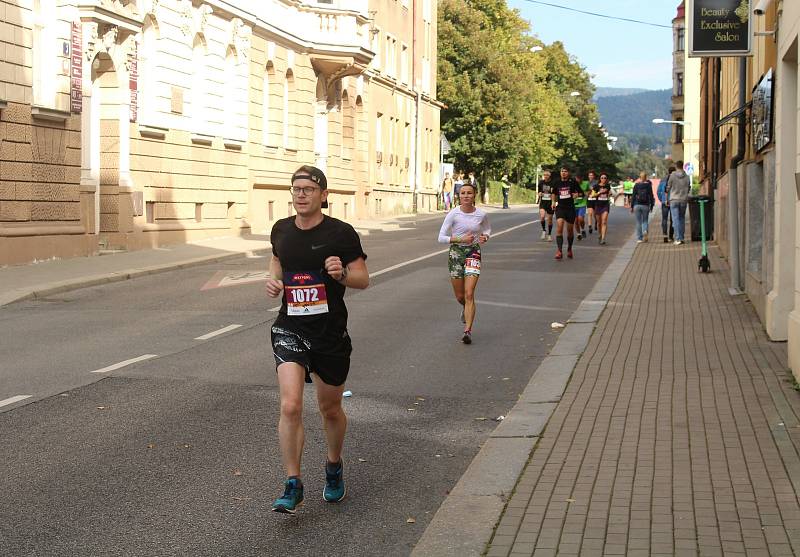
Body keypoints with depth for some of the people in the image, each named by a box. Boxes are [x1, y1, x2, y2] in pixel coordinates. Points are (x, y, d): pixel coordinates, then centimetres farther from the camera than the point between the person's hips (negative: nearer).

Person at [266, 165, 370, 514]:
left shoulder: (340, 233, -8)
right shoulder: (281, 230, 3)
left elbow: (364, 279, -3)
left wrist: (342, 275, -24)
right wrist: (274, 281, 1)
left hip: (331, 332, -1)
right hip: (290, 329, 2)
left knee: (330, 409, 14)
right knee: (290, 406, -16)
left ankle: (334, 467, 42)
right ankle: (293, 486, -6)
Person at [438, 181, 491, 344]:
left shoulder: (481, 215, -4)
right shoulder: (453, 214, -9)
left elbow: (487, 229, 18)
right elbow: (441, 237, -9)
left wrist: (485, 237, -5)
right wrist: (461, 239, -21)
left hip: (473, 253, -1)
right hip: (456, 253, 1)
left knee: (469, 293, -13)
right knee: (459, 296, 10)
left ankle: (468, 331, -11)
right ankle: (466, 308, 47)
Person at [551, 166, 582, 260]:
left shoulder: (572, 182, -2)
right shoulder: (557, 182, 5)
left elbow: (580, 192, 5)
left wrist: (577, 195, -14)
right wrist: (554, 202, 13)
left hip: (570, 208, 0)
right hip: (560, 207, 0)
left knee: (570, 230, 10)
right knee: (559, 227, -19)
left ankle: (569, 249, 32)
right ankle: (559, 251, -23)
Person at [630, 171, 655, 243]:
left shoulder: (636, 185, 0)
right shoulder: (648, 185, -1)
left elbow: (633, 196, 0)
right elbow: (651, 196, 0)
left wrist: (631, 206, 5)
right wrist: (651, 206, 8)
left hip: (637, 205, 0)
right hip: (645, 205, 0)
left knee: (638, 222, 6)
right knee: (645, 221, 13)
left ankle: (639, 238, 4)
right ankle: (645, 231, -17)